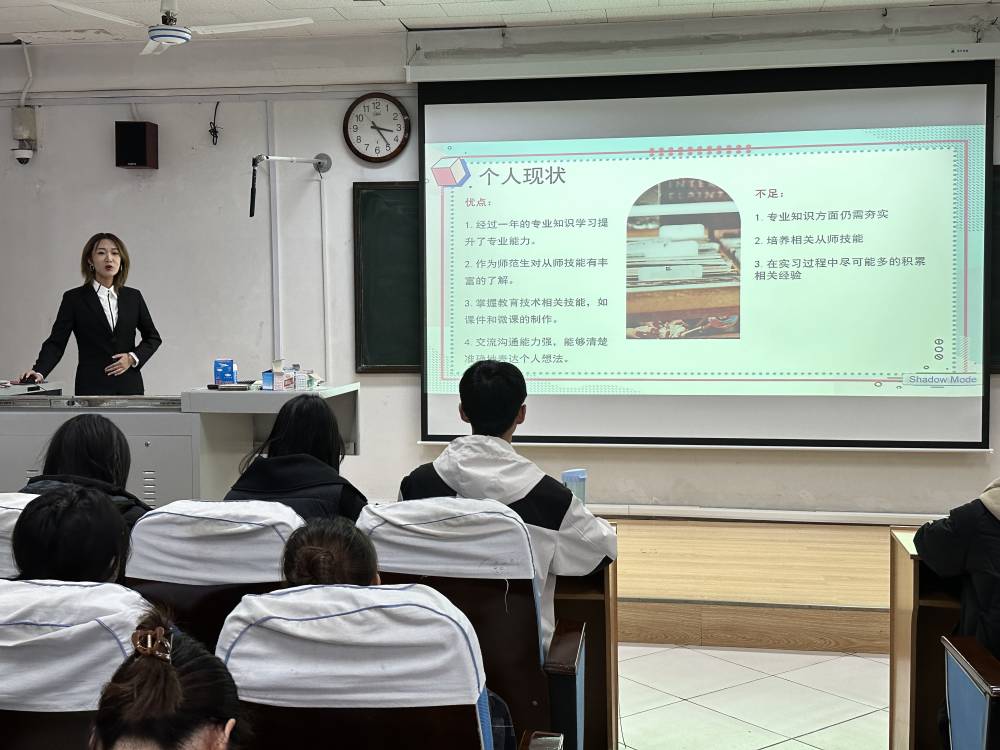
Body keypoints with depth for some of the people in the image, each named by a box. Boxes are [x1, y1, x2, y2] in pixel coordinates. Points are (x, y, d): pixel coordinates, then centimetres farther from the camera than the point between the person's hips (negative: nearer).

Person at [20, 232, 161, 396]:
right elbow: (56, 342, -4)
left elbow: (153, 337, 17)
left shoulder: (133, 297, 9)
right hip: (92, 387, -3)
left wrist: (133, 357, -2)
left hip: (129, 387, 3)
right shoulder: (74, 298, 2)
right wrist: (39, 371, -20)